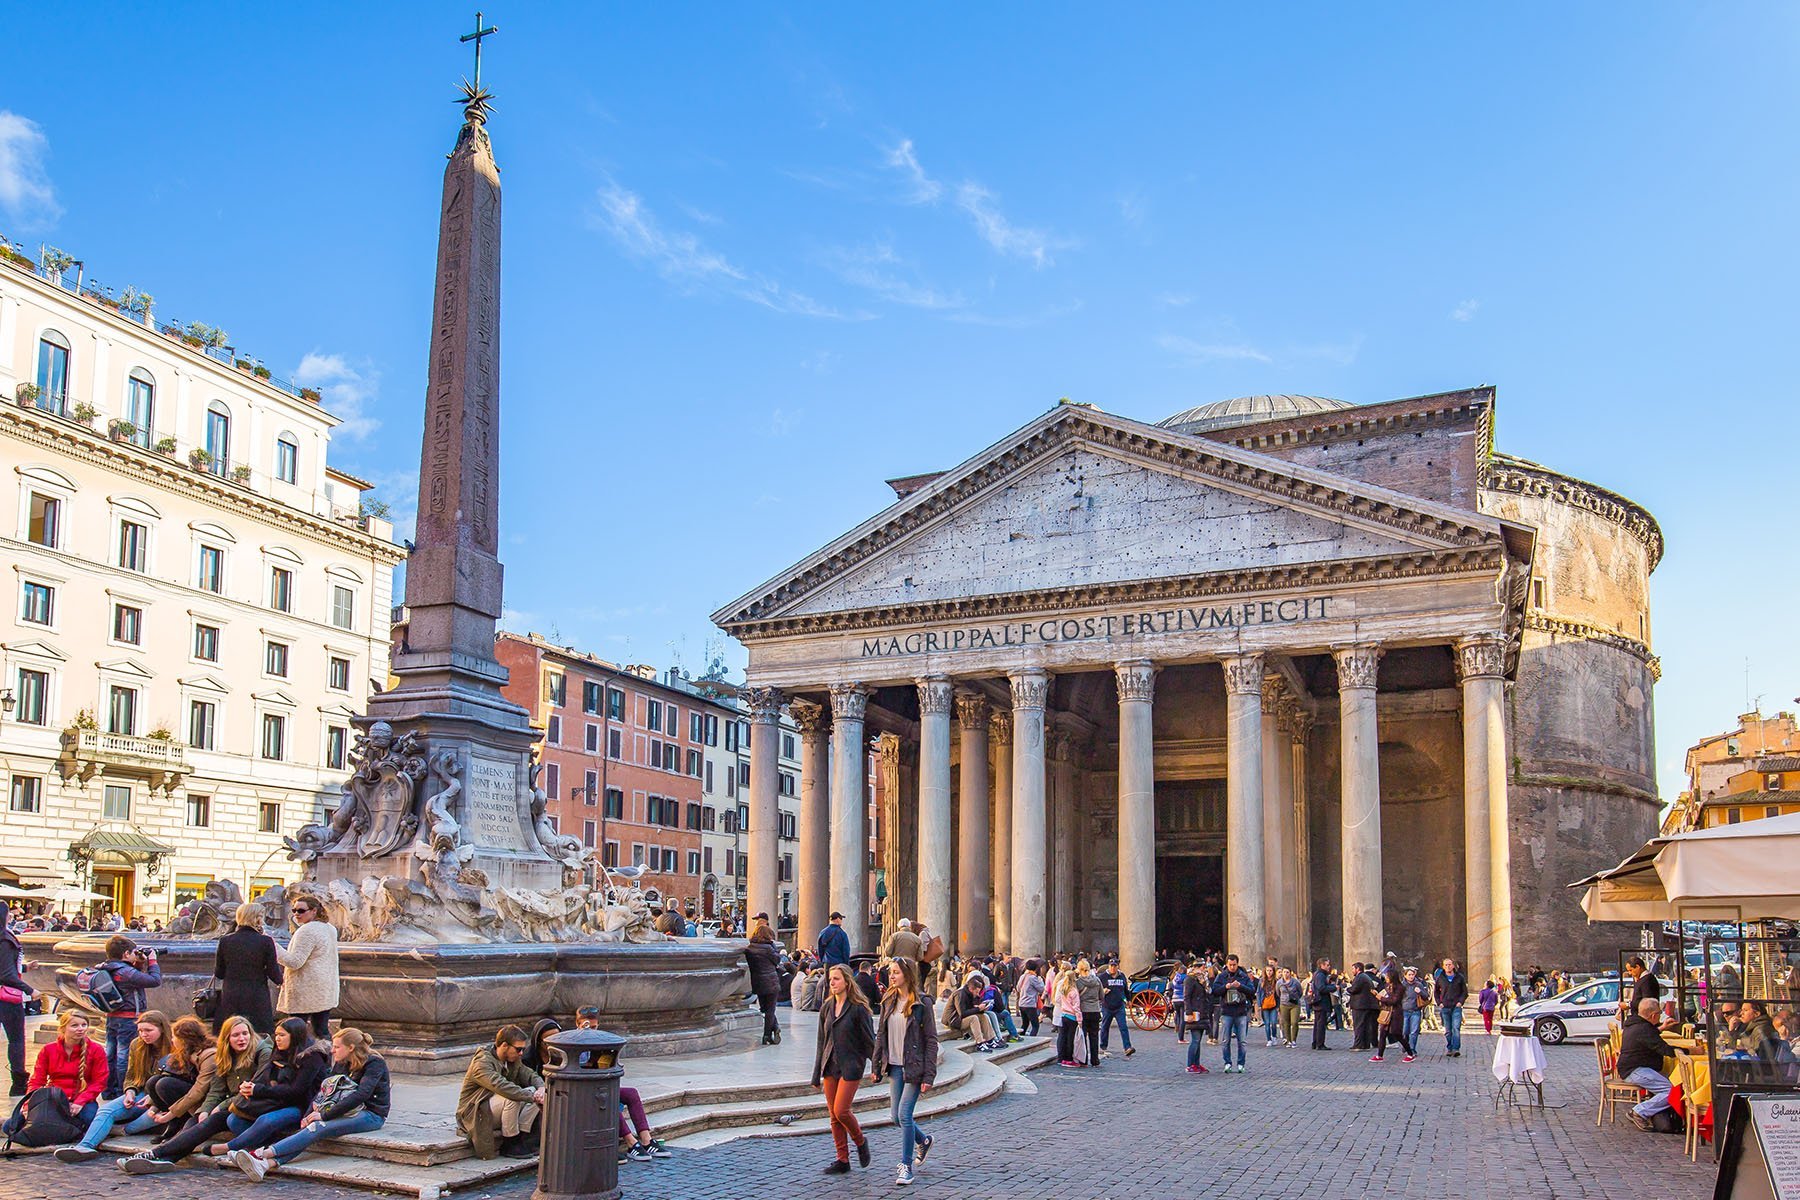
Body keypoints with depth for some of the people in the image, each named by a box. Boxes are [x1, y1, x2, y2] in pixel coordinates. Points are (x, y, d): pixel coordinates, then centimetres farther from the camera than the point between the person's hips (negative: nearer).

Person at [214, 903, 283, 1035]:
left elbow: (218, 973, 8)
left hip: (230, 1000, 3)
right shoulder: (266, 941, -9)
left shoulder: (225, 941, 0)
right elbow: (275, 976, -6)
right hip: (257, 1000, -3)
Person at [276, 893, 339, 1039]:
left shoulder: (306, 931, -15)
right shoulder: (330, 928, 13)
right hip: (326, 992, 9)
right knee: (322, 1032, 11)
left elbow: (295, 962, -19)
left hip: (305, 992, -9)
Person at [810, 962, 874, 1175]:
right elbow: (821, 1042, 14)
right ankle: (842, 1160, 14)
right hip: (830, 1067, 6)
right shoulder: (827, 1008, 9)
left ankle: (860, 1141, 15)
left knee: (841, 1111, -12)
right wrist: (817, 1075, 14)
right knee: (833, 1115, 6)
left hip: (850, 1067, -6)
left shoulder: (858, 1008, -8)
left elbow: (869, 1041, -6)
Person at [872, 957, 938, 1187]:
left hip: (914, 1067, -6)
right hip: (895, 1066, 6)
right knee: (896, 1115, 10)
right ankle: (923, 1141, 37)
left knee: (904, 1114, -10)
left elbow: (931, 1040, -11)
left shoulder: (921, 1004, -10)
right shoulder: (889, 1001, 7)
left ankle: (906, 1166, 2)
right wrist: (877, 1065, 8)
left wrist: (929, 1076, -15)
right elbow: (881, 1034, 12)